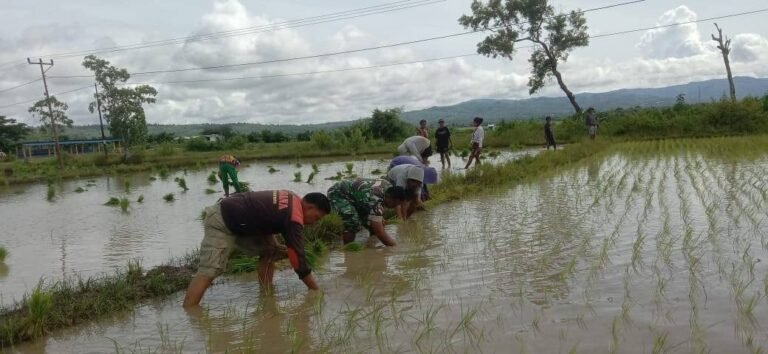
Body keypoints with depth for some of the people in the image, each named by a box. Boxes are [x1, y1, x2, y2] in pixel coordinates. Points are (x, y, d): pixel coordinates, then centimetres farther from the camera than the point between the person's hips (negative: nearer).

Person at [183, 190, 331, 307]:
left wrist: (275, 247, 10)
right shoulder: (294, 219, -23)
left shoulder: (292, 199, 4)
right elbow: (298, 258, -20)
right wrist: (316, 291, -12)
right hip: (222, 223, -10)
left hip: (236, 219, 10)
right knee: (209, 271, -20)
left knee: (269, 252, 8)